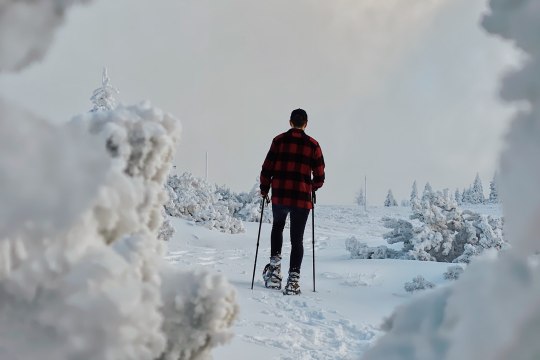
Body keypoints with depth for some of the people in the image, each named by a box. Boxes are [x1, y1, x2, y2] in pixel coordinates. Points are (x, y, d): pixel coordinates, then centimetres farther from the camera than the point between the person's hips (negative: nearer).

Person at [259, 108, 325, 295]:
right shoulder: (313, 145, 3)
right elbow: (319, 177, 3)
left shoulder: (279, 140, 3)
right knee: (297, 239, 7)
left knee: (277, 226, 26)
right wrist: (312, 188, 23)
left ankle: (275, 264, 12)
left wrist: (264, 190, 15)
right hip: (302, 197, -1)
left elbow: (267, 169, 1)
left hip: (279, 195, 1)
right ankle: (293, 279, 1)